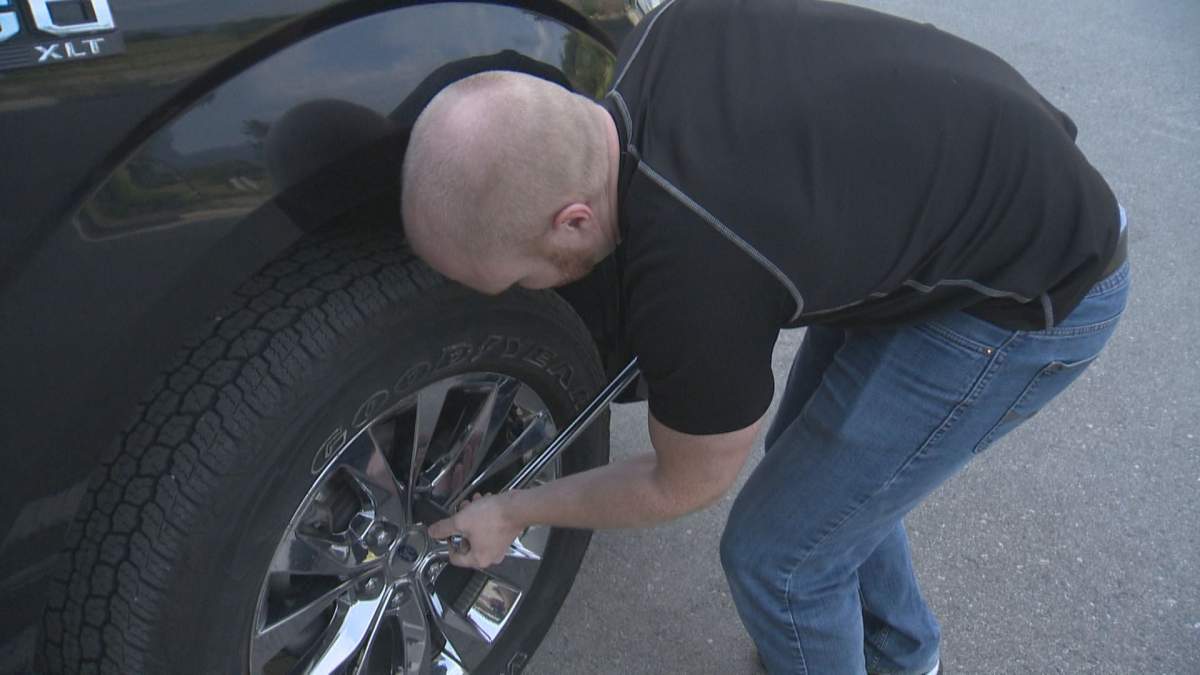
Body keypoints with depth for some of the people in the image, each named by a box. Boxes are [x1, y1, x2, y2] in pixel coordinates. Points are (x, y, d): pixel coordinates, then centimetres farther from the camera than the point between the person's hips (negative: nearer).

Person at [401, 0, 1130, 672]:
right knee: (816, 464, 22)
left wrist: (511, 514, 2)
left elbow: (687, 485, -12)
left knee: (779, 552, -1)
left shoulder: (695, 282, -34)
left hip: (1037, 294, -8)